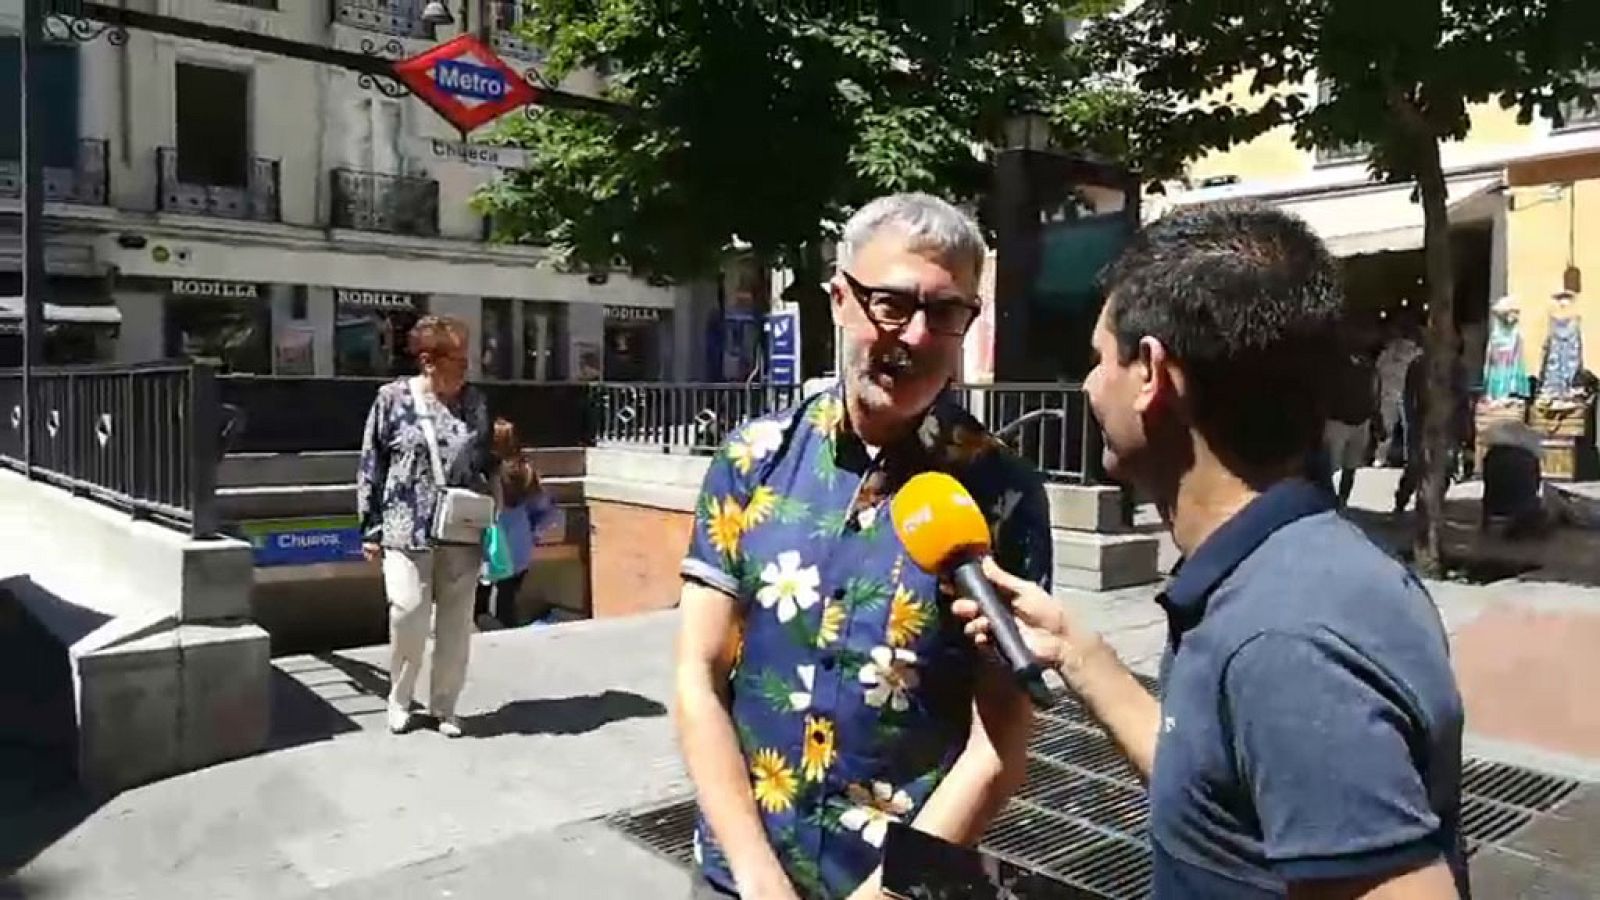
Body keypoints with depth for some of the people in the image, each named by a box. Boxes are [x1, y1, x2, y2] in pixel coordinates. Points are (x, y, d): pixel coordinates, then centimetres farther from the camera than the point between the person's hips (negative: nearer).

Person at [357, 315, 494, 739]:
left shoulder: (475, 402, 6)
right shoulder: (393, 398, -2)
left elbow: (488, 464, 14)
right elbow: (371, 467, 1)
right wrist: (371, 528, -1)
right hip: (408, 529, -3)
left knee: (456, 622, 7)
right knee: (408, 613, -8)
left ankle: (444, 705, 23)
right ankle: (399, 699, 17)